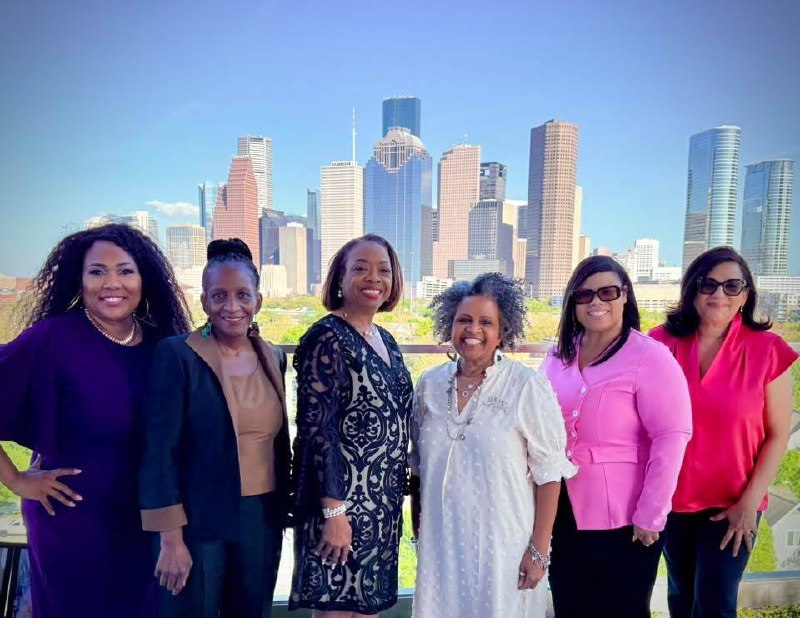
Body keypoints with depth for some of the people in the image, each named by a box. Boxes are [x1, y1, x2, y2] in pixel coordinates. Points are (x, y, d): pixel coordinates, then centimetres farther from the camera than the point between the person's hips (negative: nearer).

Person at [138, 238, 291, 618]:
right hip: (198, 525, -5)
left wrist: (283, 511, 12)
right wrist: (171, 539, -13)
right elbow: (160, 452, -13)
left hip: (263, 522, 5)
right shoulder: (177, 355, -12)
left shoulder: (273, 357, 4)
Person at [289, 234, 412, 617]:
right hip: (343, 502, -7)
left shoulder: (385, 340, 9)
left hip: (383, 503, 7)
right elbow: (317, 431, -19)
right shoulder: (326, 338, -15)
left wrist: (396, 497, 16)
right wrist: (334, 511, -20)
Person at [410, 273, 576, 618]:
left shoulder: (527, 386, -12)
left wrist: (539, 549, -9)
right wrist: (418, 525, 14)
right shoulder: (430, 384, 0)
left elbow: (548, 473, -9)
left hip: (504, 544, -3)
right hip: (440, 543, 4)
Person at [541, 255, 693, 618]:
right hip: (564, 513, 5)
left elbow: (671, 439, -16)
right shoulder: (559, 356, 2)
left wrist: (650, 516, -16)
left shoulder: (650, 358, -14)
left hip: (623, 520, -5)